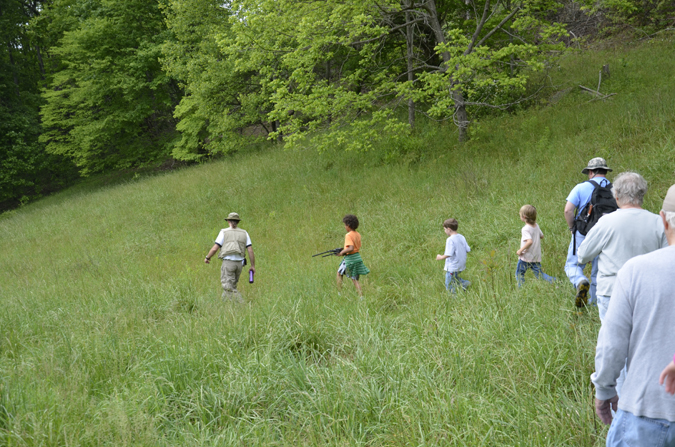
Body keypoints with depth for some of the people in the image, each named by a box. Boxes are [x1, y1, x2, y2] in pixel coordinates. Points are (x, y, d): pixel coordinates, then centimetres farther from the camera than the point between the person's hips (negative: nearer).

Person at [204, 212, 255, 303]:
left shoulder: (224, 232, 0)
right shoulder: (244, 233, 9)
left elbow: (215, 248, -3)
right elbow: (250, 250, 2)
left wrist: (207, 258, 15)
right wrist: (253, 266, 7)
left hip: (228, 262, -4)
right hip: (239, 263, 4)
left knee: (229, 287, -6)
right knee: (232, 285, 20)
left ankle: (242, 303, -21)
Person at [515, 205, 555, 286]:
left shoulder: (525, 229, -19)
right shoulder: (536, 226, 5)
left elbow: (529, 241, -30)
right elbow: (542, 236, 19)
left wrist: (520, 250, -22)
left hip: (526, 257, -7)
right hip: (536, 257, 7)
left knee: (519, 273, 9)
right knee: (539, 274, 9)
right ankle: (554, 281, -7)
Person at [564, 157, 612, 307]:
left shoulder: (581, 188, -5)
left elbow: (568, 210, -13)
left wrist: (572, 228, 1)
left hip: (583, 234, -3)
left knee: (573, 265, 7)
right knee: (599, 272, 12)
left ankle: (581, 282, -25)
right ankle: (595, 304, 14)